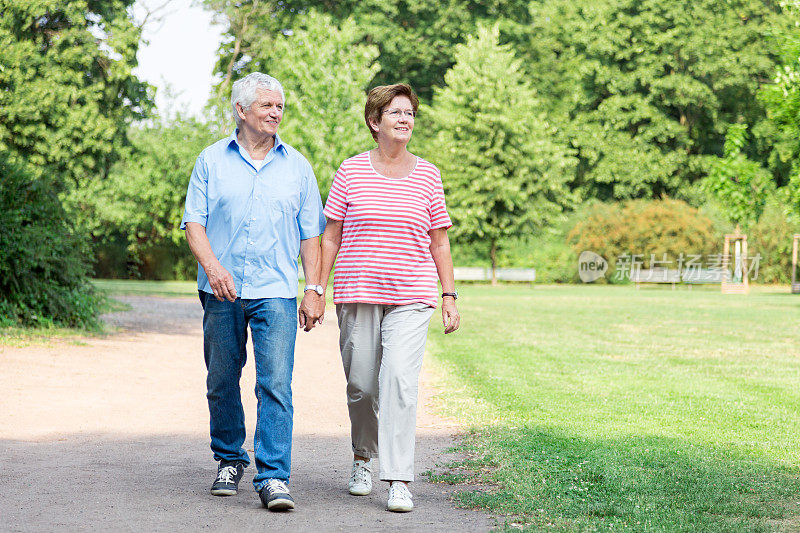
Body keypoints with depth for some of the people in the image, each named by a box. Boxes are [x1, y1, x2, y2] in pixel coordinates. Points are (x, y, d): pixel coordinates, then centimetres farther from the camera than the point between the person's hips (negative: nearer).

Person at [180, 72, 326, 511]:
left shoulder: (296, 166, 11)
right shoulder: (212, 161, 8)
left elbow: (310, 234, 11)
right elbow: (193, 221, 3)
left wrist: (313, 289, 3)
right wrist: (213, 266, -14)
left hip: (275, 293, 0)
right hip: (222, 292, 1)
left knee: (276, 383, -11)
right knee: (222, 382, 8)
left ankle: (273, 477, -11)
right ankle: (229, 460, 27)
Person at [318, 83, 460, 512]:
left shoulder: (427, 175, 8)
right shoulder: (351, 171, 5)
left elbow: (439, 242, 11)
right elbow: (331, 236, 7)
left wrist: (449, 296, 6)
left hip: (411, 298, 0)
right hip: (357, 294, 1)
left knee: (400, 380, -16)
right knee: (361, 384, 5)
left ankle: (399, 481, -16)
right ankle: (363, 457, 33)